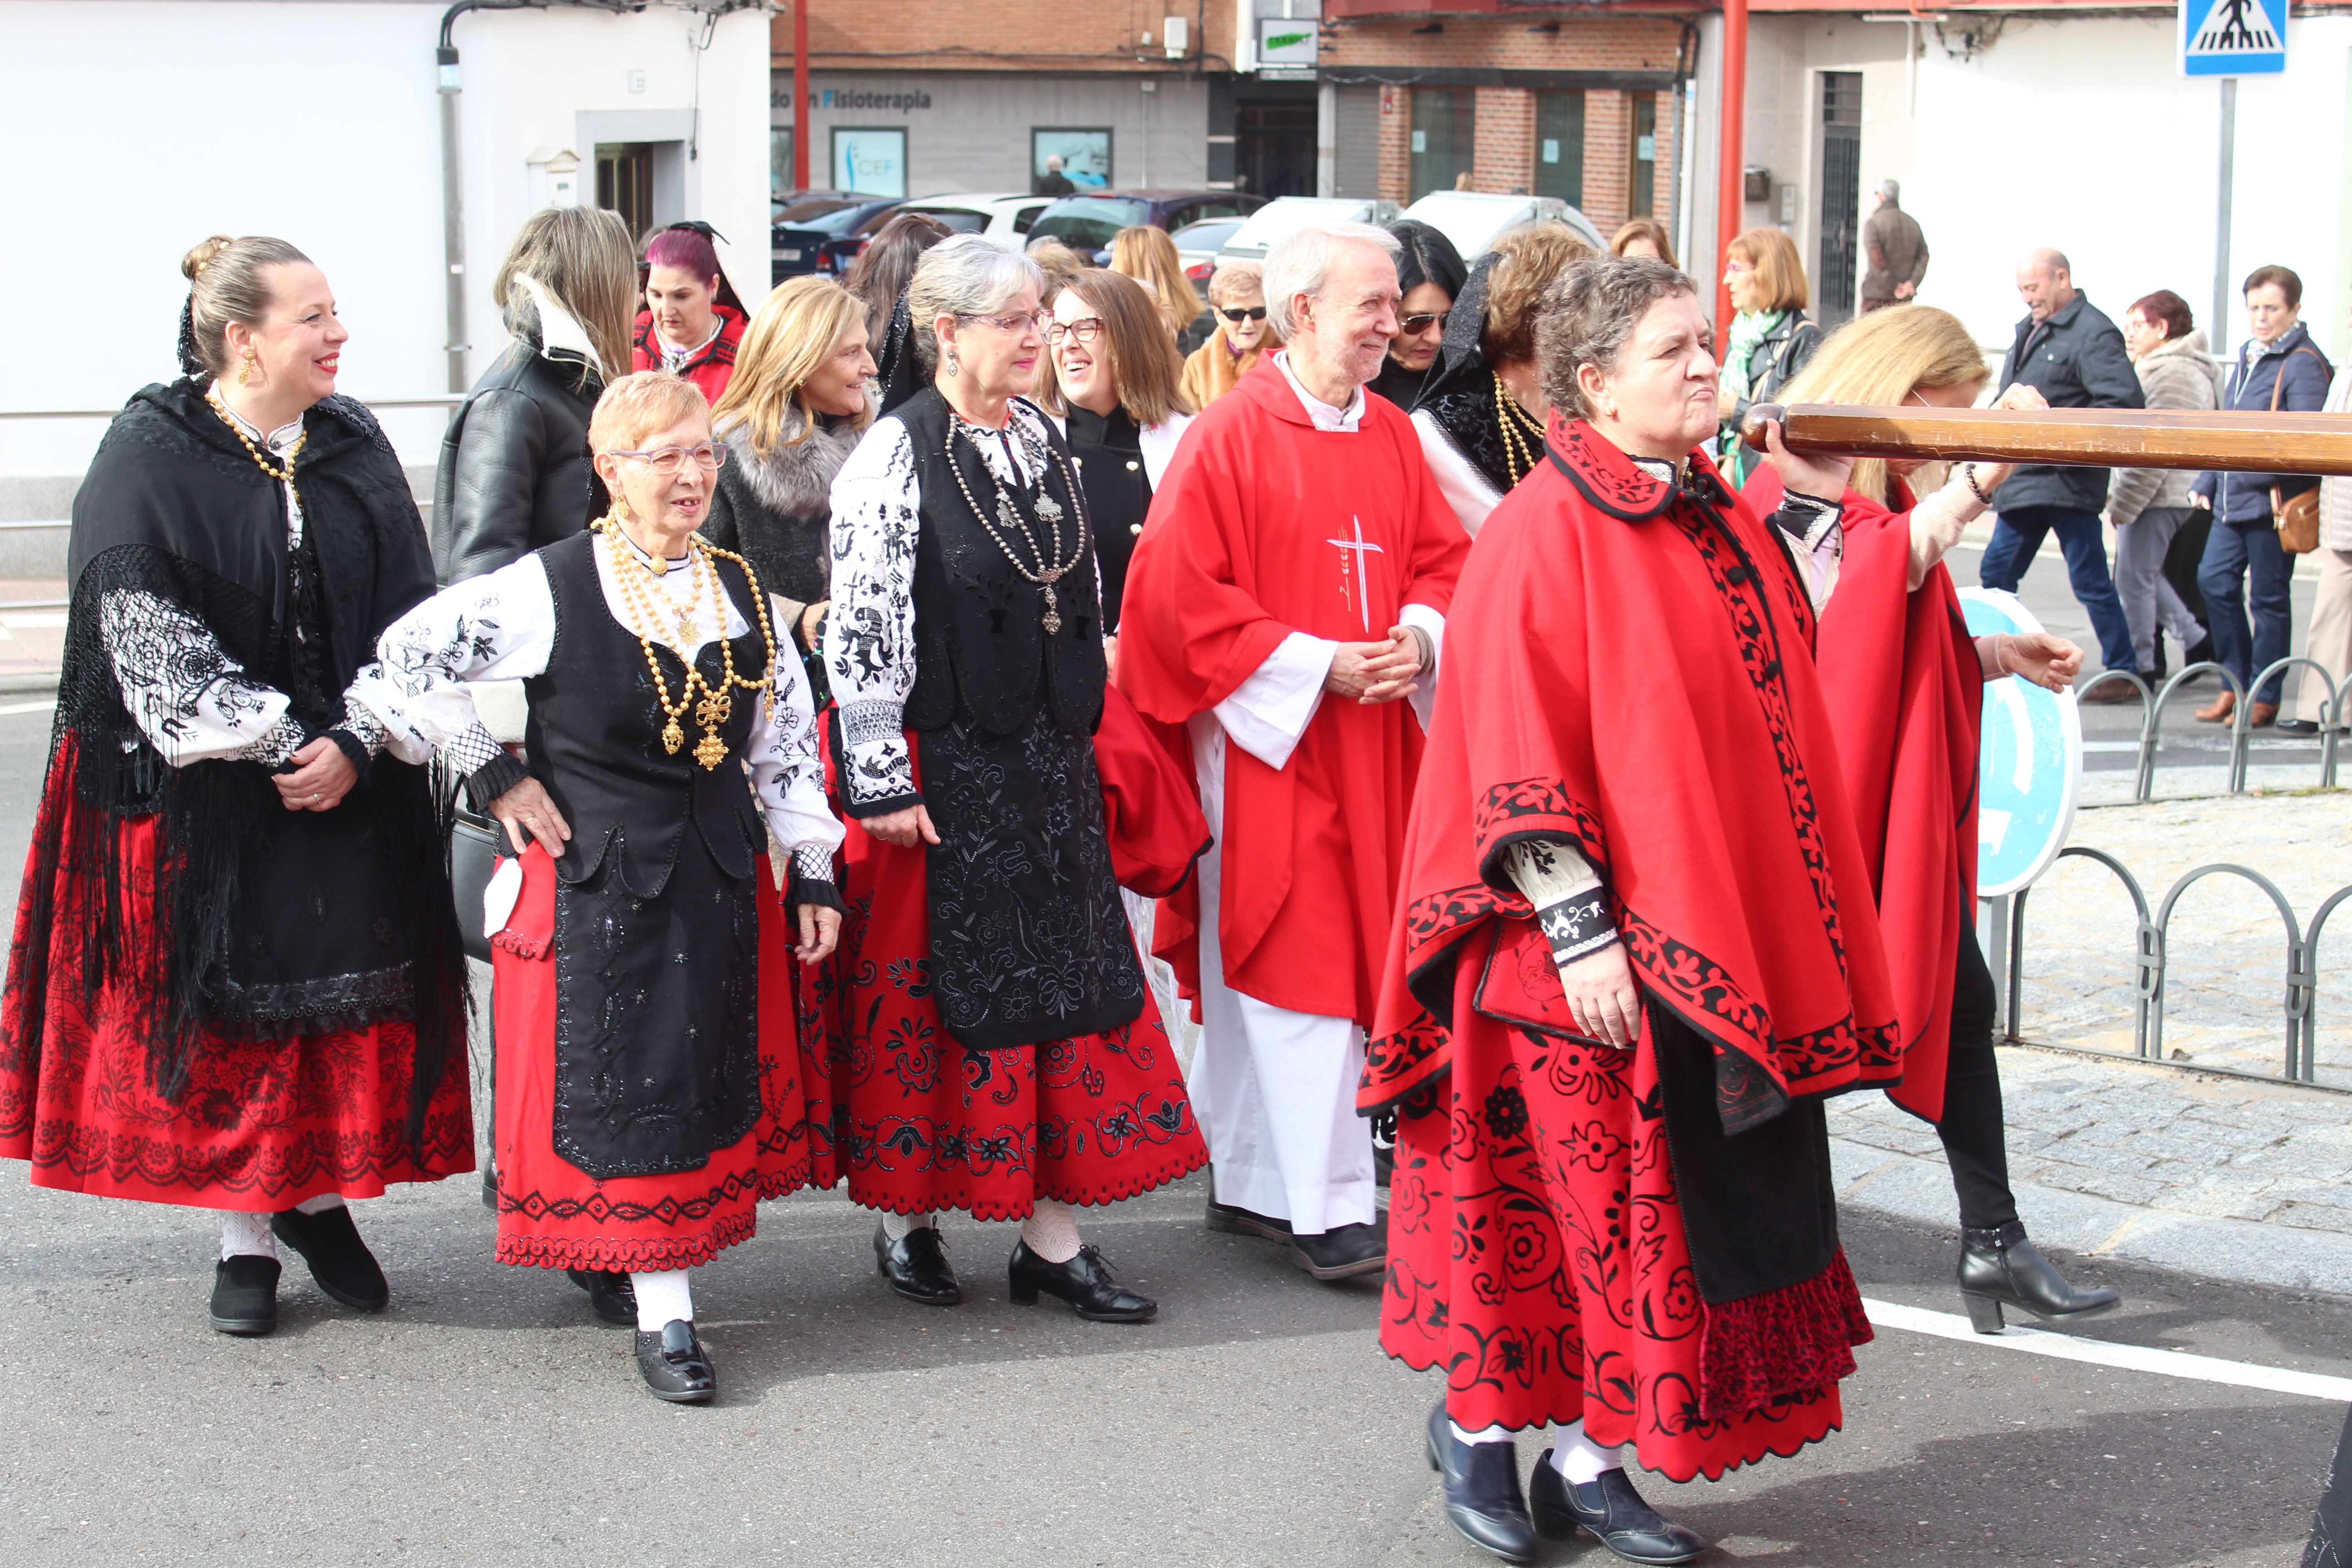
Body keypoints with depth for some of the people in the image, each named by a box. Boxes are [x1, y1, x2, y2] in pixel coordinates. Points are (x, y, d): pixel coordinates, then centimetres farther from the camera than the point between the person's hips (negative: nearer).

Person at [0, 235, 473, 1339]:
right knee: (225, 999, 2)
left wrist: (354, 741, -10)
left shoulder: (353, 448, 5)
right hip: (202, 792, -3)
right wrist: (272, 744, -15)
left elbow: (408, 613, 4)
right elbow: (147, 636, -12)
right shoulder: (149, 456, -8)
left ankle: (320, 1196, 22)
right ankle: (244, 1236, 13)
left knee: (345, 987, 3)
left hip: (346, 782, 4)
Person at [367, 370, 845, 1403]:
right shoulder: (553, 588, -9)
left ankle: (611, 1257, 30)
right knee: (624, 1083, -4)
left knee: (715, 1073, 10)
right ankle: (661, 1317, -1)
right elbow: (407, 655, -6)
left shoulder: (739, 589, 7)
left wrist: (812, 871, 7)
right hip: (592, 878, -5)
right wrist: (492, 775, -6)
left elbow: (786, 738, 11)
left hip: (720, 877, 6)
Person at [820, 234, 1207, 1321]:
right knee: (929, 988, 3)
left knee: (1071, 980, 5)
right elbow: (860, 633, -14)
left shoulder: (1040, 437, 10)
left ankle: (1053, 1239, 11)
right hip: (939, 769, -7)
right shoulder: (895, 455, -11)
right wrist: (882, 781, -17)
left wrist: (1079, 730, 16)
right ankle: (906, 1220, 19)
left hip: (1047, 762, 7)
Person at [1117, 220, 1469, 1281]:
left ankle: (1249, 1185, 21)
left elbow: (1444, 559, 15)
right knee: (1299, 968, -7)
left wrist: (1418, 638, -6)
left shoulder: (1391, 436, 11)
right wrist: (1316, 665, -15)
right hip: (1265, 741, -6)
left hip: (1369, 746, 7)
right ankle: (1327, 1212, -3)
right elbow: (1178, 596, -12)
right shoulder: (1229, 438, -9)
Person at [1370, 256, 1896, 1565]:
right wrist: (1579, 930, -19)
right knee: (1577, 1199, 1)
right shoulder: (1546, 531, -12)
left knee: (1692, 1201, 9)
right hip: (1598, 952, -7)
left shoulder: (1726, 523, 11)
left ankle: (1589, 1460, 18)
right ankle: (1475, 1420, 22)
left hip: (1721, 940, 7)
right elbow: (1517, 755, -15)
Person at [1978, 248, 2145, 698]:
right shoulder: (2030, 330, 17)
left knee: (2090, 582, -4)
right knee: (1995, 573, 11)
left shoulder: (2093, 333, -11)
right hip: (2022, 482, 9)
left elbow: (2123, 400, -21)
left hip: (2067, 484, -9)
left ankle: (2123, 673, 4)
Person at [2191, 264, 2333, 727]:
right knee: (2215, 580, 4)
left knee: (2268, 597, 0)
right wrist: (2205, 483, 18)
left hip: (2273, 502, -8)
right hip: (2232, 500, 8)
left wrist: (2262, 475, -24)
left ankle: (2264, 698, 9)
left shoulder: (2304, 364, -11)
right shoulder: (2246, 357, 17)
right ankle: (2236, 682, 16)